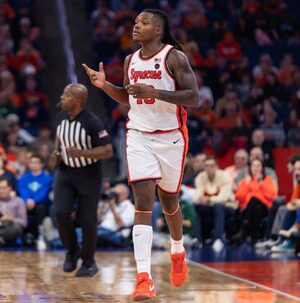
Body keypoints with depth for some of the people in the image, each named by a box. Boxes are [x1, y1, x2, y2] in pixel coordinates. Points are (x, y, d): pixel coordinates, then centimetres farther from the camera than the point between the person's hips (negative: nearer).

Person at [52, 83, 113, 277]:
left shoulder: (92, 122, -20)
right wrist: (57, 152, 1)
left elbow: (108, 151, -20)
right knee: (61, 213, -10)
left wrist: (81, 153, -30)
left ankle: (89, 262, 17)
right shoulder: (63, 117, -1)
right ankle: (72, 251, 14)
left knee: (87, 219, 0)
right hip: (65, 172, 5)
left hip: (88, 175, -5)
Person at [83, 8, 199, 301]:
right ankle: (144, 279, -18)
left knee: (168, 201, 14)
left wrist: (155, 93, -24)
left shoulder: (174, 57, -8)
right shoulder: (130, 60, 9)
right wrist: (105, 85, 5)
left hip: (170, 137, -3)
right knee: (143, 203, -11)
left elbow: (193, 97, -15)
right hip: (138, 136, 3)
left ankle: (178, 251, 45)